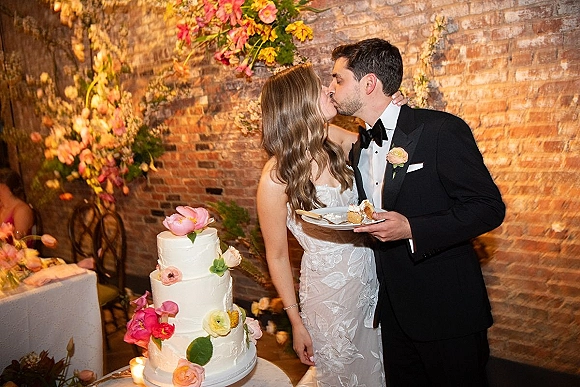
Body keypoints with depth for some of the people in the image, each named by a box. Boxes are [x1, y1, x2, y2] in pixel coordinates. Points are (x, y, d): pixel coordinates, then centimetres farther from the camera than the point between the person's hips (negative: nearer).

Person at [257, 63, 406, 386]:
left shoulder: (334, 139, -6)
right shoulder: (277, 177, -20)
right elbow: (277, 256, -11)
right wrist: (296, 322, -5)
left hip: (372, 278, 6)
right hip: (330, 295, -5)